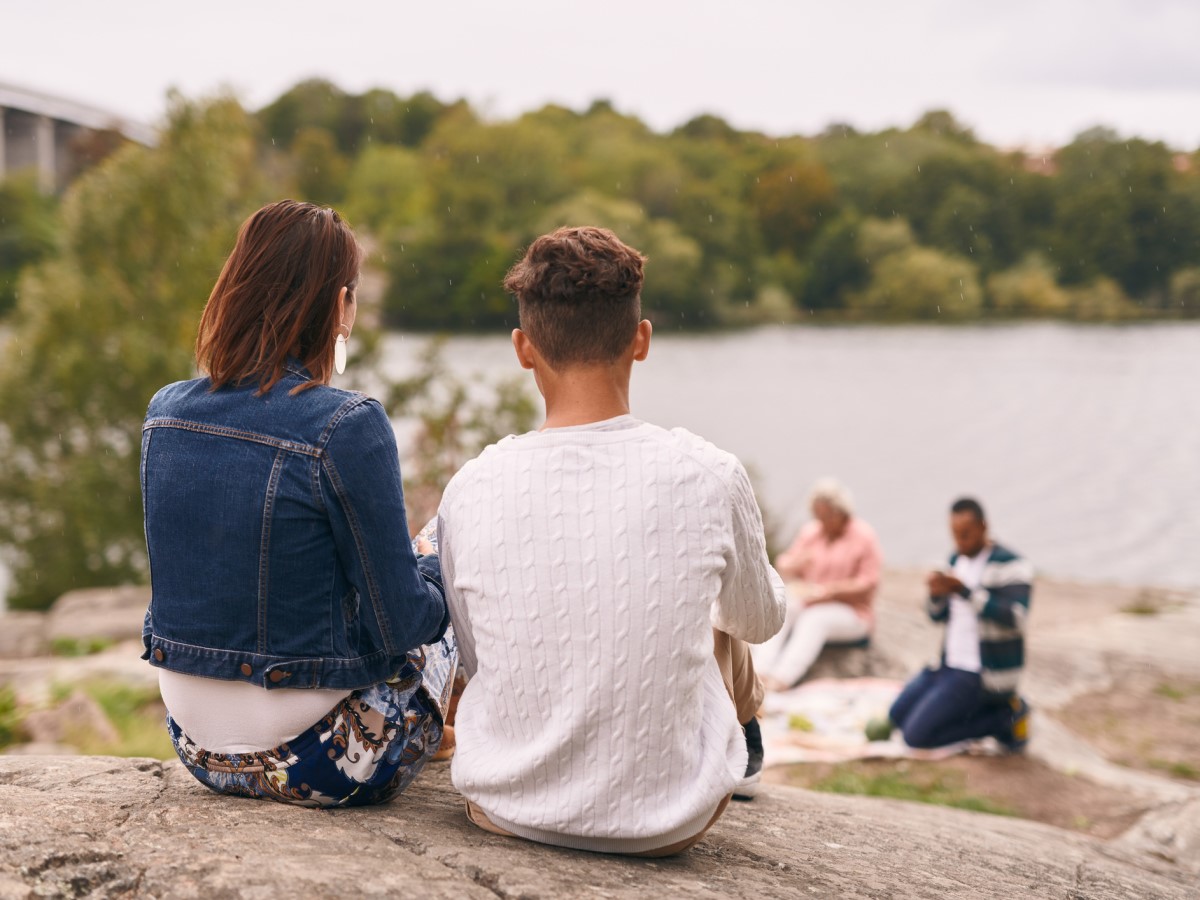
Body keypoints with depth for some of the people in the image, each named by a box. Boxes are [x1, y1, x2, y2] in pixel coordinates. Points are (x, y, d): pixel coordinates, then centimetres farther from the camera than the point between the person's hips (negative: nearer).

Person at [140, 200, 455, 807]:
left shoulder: (164, 413, -2)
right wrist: (438, 572, 5)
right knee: (444, 611, 24)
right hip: (312, 761, -6)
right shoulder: (347, 428, -22)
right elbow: (399, 625, -16)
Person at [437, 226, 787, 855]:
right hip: (667, 823, 0)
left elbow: (475, 659, 4)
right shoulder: (708, 478, -15)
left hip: (506, 808, 1)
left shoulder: (472, 491, -13)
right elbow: (762, 619, 6)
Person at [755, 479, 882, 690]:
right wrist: (794, 565, -13)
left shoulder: (864, 536, -3)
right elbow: (783, 565, 12)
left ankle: (781, 679, -53)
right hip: (809, 602, 4)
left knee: (814, 619, -36)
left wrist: (827, 591, -20)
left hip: (851, 614, -4)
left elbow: (868, 584, -9)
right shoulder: (810, 532, 12)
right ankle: (760, 672, -44)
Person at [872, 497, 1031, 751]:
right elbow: (939, 615, 12)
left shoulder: (1010, 565, -16)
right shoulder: (958, 560, 8)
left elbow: (1014, 618, -28)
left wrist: (964, 591, -33)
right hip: (952, 664, 9)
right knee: (897, 717, 13)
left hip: (984, 675, -9)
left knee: (916, 735, -14)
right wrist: (937, 594, -12)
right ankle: (998, 711, 9)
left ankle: (1005, 716, -1)